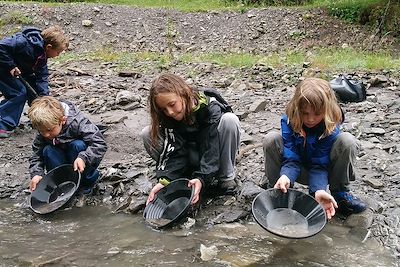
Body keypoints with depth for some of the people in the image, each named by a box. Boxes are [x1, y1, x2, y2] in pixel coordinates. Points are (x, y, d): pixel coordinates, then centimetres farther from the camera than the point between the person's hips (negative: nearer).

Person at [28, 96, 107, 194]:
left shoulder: (76, 122, -29)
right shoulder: (44, 132, -14)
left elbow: (100, 144, -33)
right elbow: (37, 154, -6)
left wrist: (83, 158, -46)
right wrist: (36, 174, -25)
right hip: (63, 159, 4)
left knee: (78, 145, -33)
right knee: (47, 151, -23)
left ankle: (87, 181, -12)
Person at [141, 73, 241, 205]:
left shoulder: (210, 107, -26)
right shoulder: (168, 119, -15)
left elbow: (211, 149, -31)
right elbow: (173, 151, -23)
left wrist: (201, 179, -44)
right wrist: (165, 180, -38)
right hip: (190, 158, 3)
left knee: (229, 120, -33)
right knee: (147, 134, -17)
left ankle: (226, 177, -17)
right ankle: (185, 177, -7)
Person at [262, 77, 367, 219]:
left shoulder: (330, 127, -24)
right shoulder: (288, 121, -22)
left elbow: (320, 164, -25)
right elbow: (291, 159, -24)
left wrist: (319, 190, -44)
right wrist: (285, 177, -47)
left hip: (323, 169, 0)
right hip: (298, 169, 0)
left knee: (347, 140, -28)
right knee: (271, 139, -28)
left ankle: (340, 192, -9)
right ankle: (273, 187, -7)